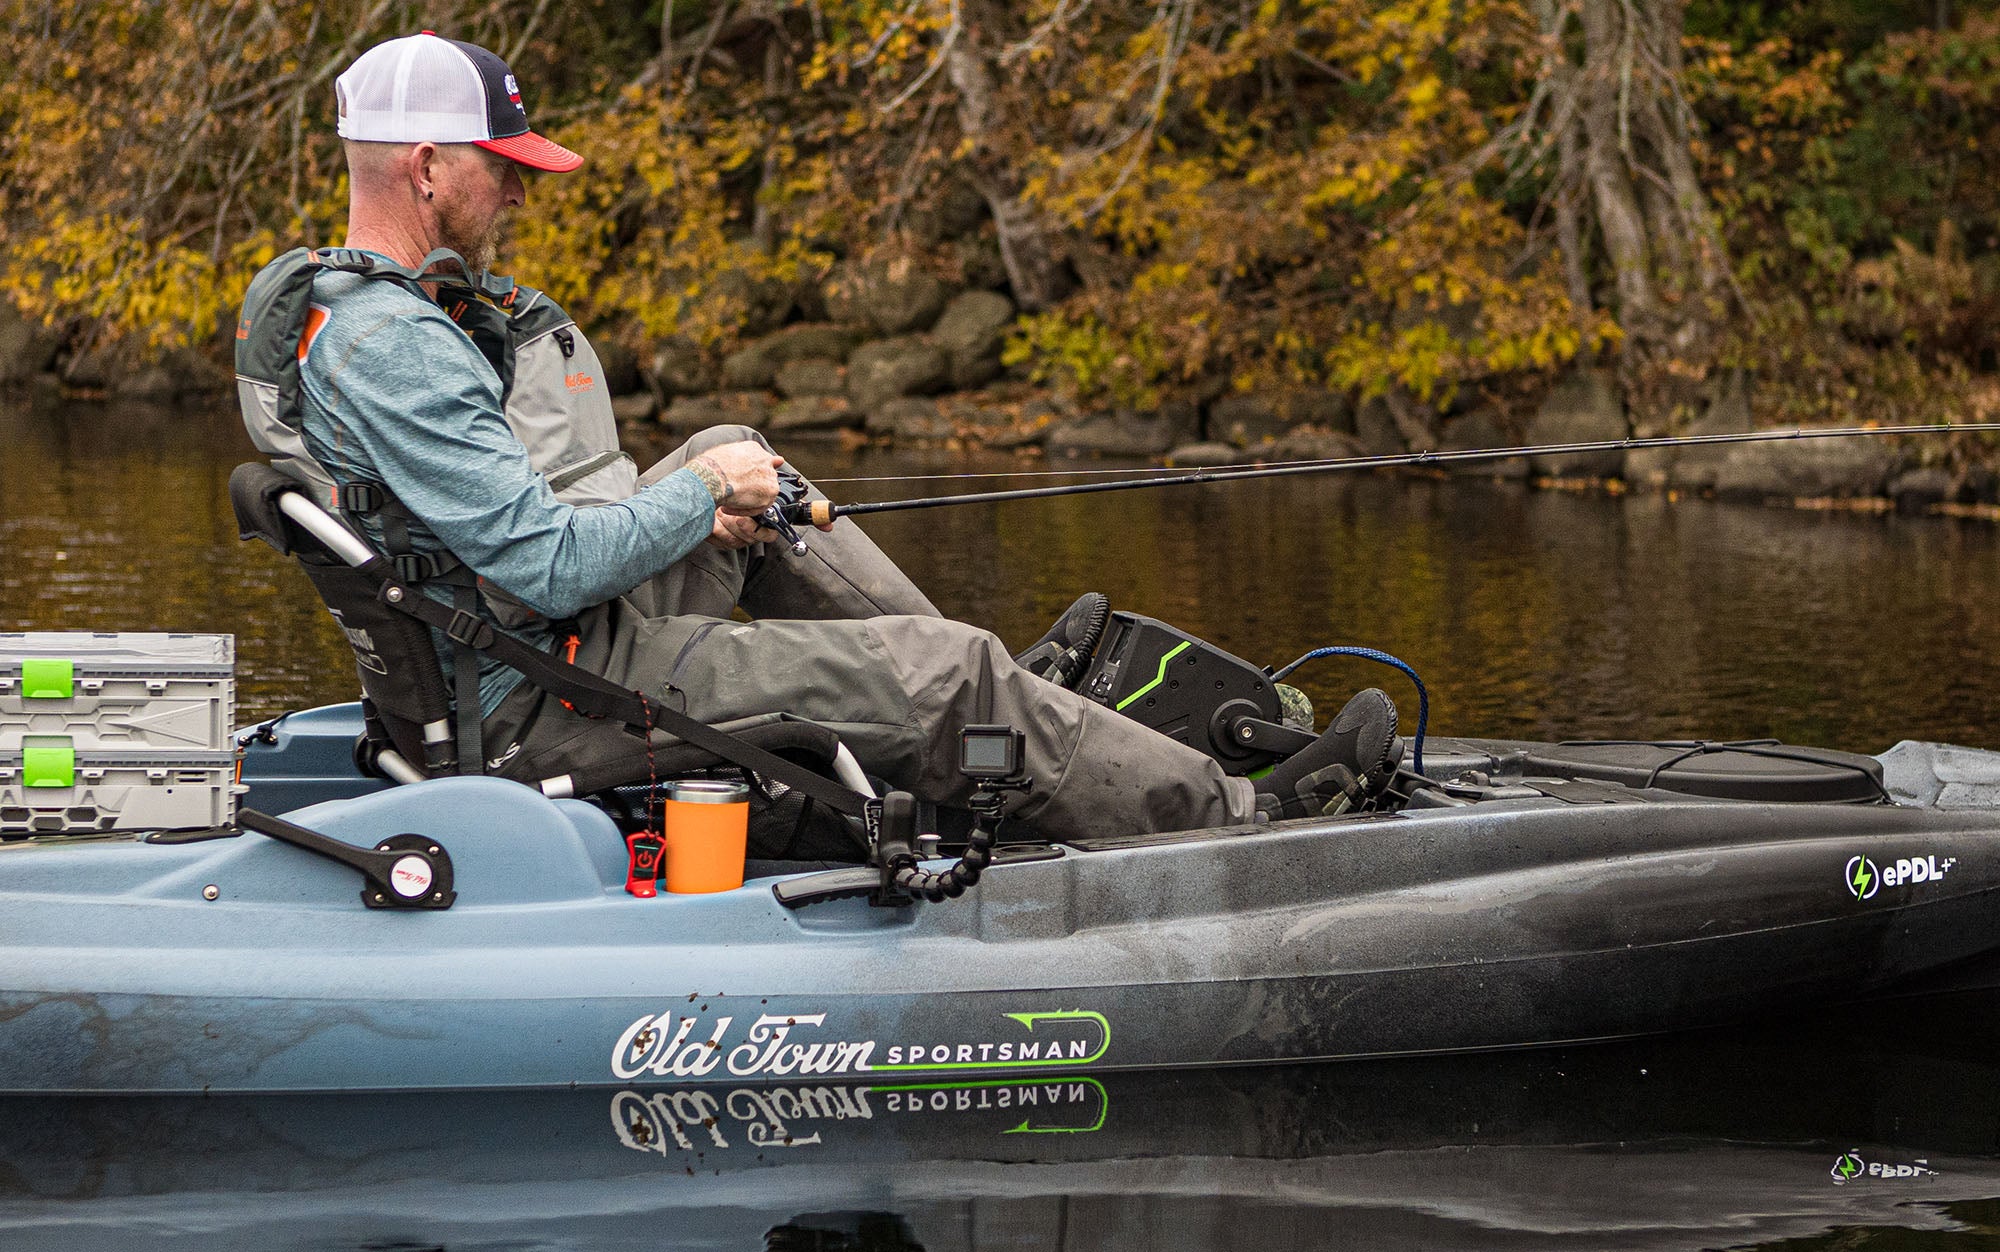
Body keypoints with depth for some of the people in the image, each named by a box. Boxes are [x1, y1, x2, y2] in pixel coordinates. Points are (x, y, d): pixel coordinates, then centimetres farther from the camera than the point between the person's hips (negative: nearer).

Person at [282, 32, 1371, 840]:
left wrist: (697, 511, 9)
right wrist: (703, 493, -10)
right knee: (938, 679, -9)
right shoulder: (393, 348, -24)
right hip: (543, 706, -11)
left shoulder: (343, 311, 10)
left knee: (730, 454, 25)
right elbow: (549, 566, -27)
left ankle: (1016, 700, 29)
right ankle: (1236, 818, 2)